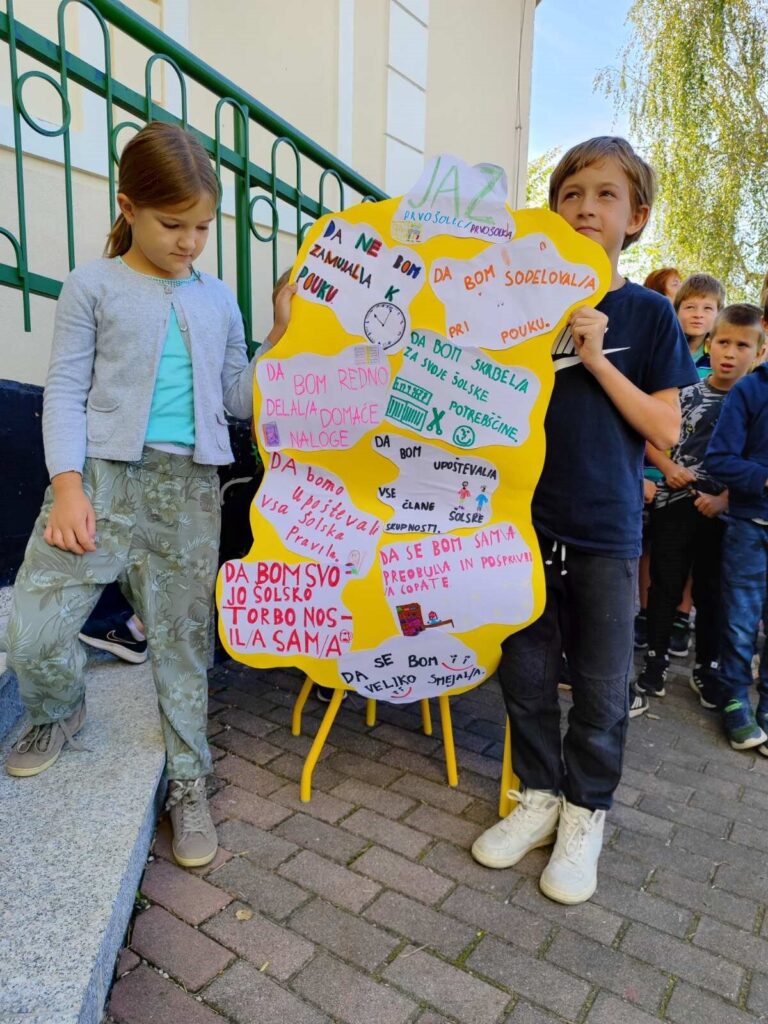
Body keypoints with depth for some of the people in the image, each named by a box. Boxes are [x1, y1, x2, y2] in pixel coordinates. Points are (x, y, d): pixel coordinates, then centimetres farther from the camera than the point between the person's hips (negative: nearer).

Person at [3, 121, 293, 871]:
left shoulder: (218, 300, 13)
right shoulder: (93, 285, 5)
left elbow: (239, 401, 12)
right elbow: (66, 391, 0)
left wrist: (283, 338, 2)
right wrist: (67, 487, -11)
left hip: (188, 488, 2)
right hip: (104, 475, -1)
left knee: (183, 642, 6)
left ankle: (188, 786, 25)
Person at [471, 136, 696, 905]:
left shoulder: (647, 314, 0)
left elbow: (665, 431, -5)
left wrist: (598, 360, -13)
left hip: (605, 532, -2)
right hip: (527, 519, 3)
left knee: (601, 685, 9)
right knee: (525, 673, 11)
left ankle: (585, 813, 30)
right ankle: (540, 796, 33)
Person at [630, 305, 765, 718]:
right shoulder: (685, 393, 0)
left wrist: (723, 499, -16)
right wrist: (669, 468, -11)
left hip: (723, 512, 0)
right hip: (674, 505, 0)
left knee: (712, 593, 13)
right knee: (665, 589, 6)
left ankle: (706, 668, 31)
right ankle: (654, 668, 19)